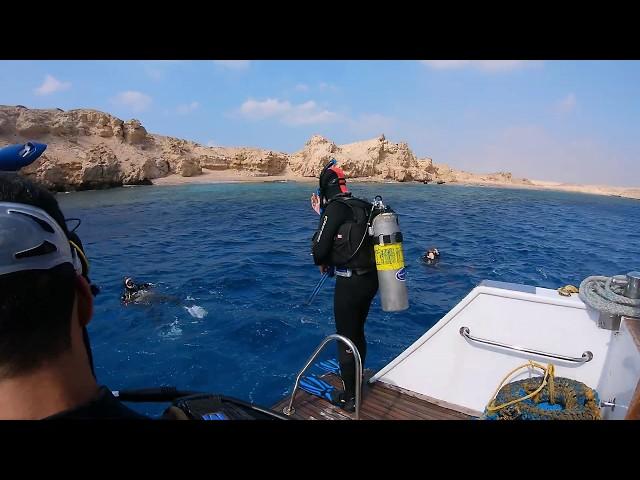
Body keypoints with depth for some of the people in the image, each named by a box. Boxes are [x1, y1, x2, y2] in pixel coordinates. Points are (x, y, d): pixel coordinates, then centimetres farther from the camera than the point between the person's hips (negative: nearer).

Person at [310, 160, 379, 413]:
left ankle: (350, 397, 23)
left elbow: (320, 248, -16)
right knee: (357, 333, 24)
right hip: (370, 279, 8)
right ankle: (356, 384, 43)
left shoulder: (335, 208, -15)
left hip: (350, 283, -8)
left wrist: (321, 263, 6)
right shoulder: (362, 206, 8)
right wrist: (322, 214, 22)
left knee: (346, 338, 8)